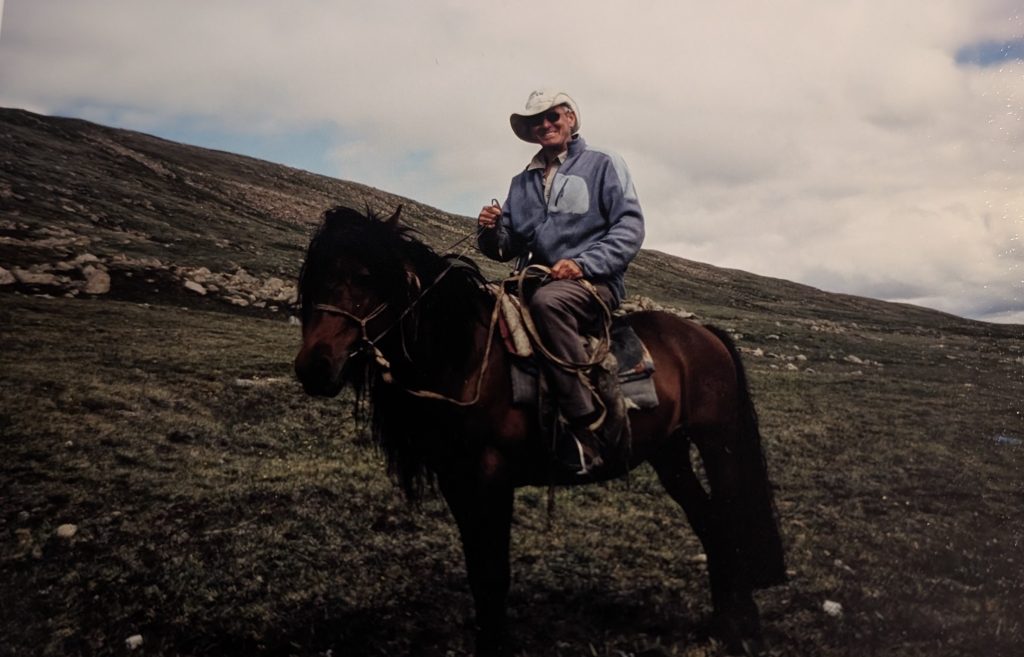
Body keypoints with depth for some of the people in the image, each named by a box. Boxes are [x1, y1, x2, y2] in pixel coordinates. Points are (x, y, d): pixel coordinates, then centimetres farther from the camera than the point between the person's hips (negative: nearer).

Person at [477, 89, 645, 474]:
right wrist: (491, 231, -4)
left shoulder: (603, 165, 8)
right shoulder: (522, 183, 22)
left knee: (547, 301, -38)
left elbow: (629, 227, -4)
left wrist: (582, 263, -18)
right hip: (534, 283, 6)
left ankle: (588, 427, -37)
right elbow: (505, 249, 20)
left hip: (593, 283, -6)